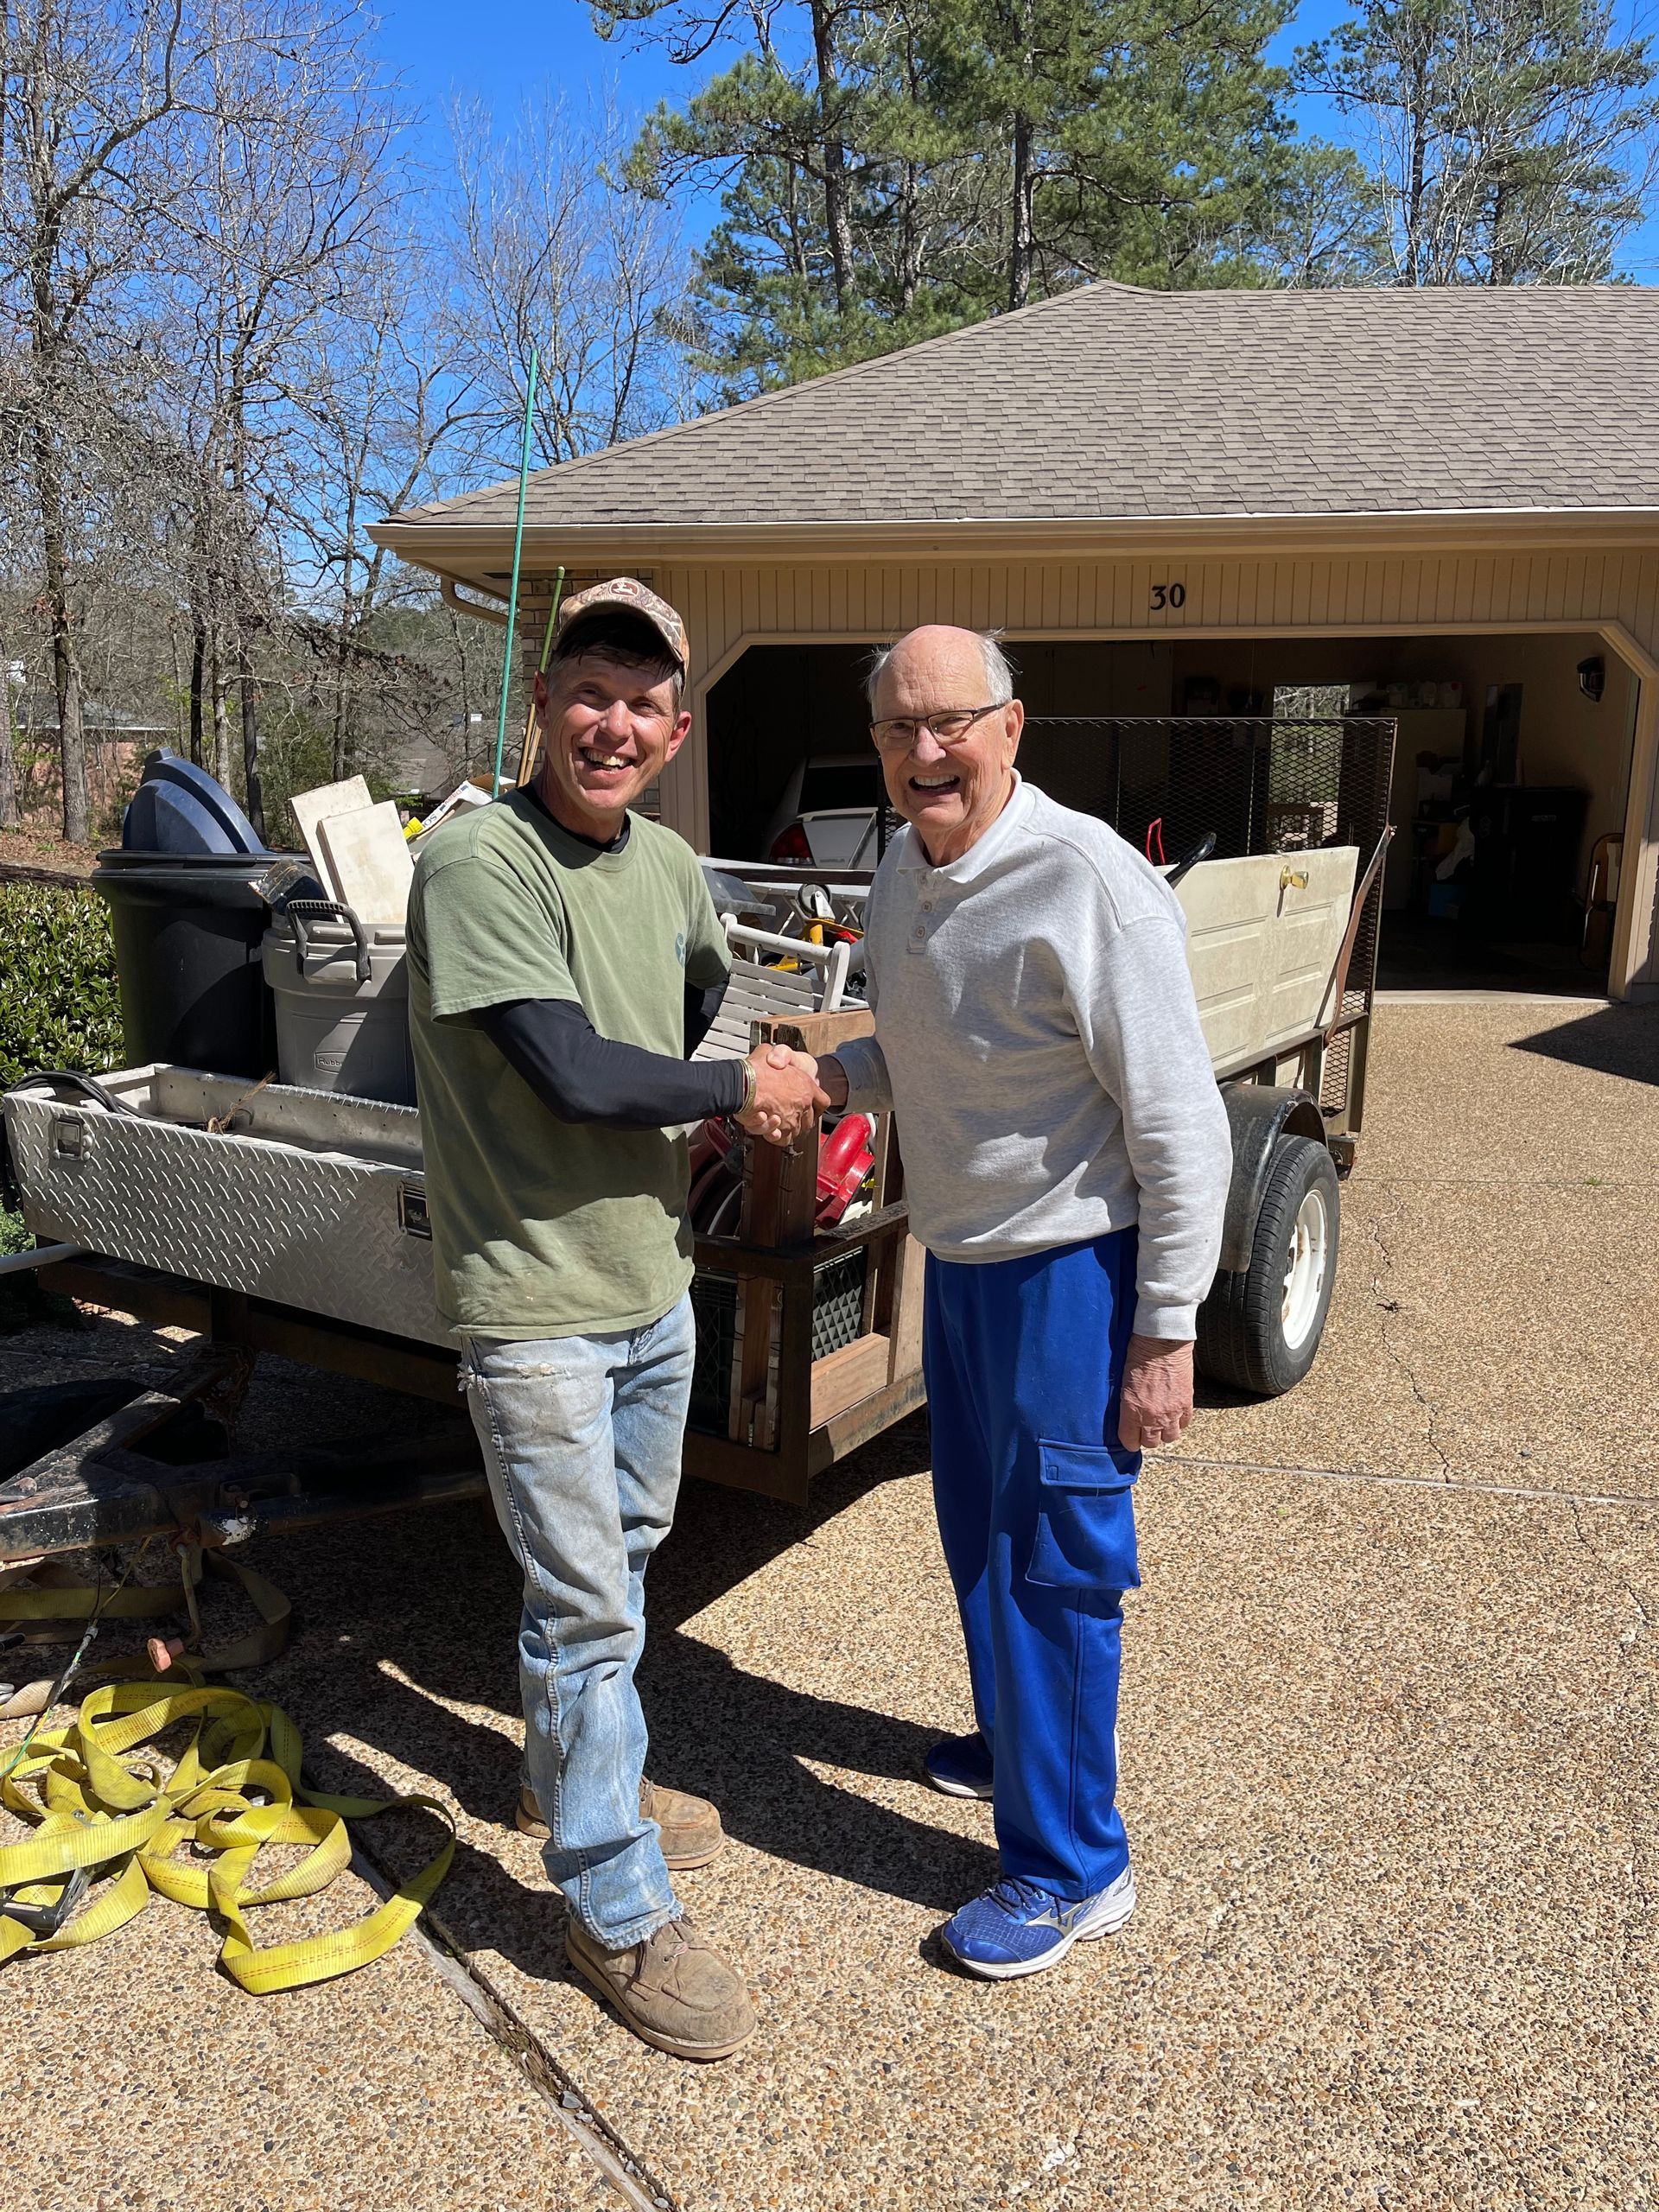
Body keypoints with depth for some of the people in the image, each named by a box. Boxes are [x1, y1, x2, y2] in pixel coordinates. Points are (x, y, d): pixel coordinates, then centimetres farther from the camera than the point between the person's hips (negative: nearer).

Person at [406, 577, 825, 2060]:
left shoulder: (670, 866, 4)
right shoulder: (477, 863, -18)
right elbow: (573, 1068, -24)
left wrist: (694, 1097, 7)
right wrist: (741, 1088, -10)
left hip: (655, 1282, 7)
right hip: (534, 1304, -7)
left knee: (625, 1555, 23)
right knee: (586, 1604, 2)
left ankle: (576, 1773, 47)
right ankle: (618, 1909, 21)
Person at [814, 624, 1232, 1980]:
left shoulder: (1090, 881, -21)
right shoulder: (904, 874, 5)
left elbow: (1183, 1128, -19)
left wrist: (1164, 1335, -18)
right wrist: (834, 1074, -2)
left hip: (1069, 1274, -8)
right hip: (957, 1260, 8)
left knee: (1054, 1566, 3)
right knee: (978, 1535, 23)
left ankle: (1072, 1868, 23)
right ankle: (1018, 1742, 48)